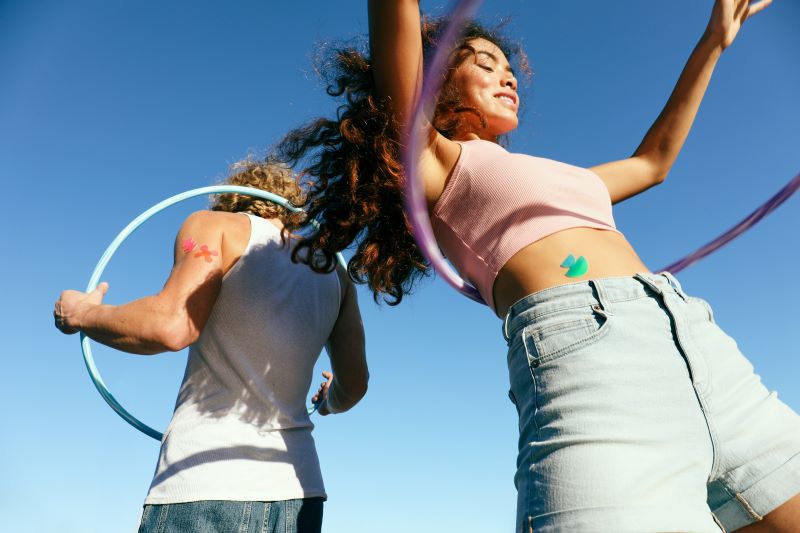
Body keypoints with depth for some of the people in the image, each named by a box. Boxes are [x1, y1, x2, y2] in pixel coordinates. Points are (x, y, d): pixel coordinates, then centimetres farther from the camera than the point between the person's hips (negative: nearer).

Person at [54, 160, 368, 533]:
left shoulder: (213, 226, 3)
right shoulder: (334, 271, 14)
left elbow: (173, 326, -14)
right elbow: (354, 385, 10)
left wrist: (82, 315, 5)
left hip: (204, 483, -4)